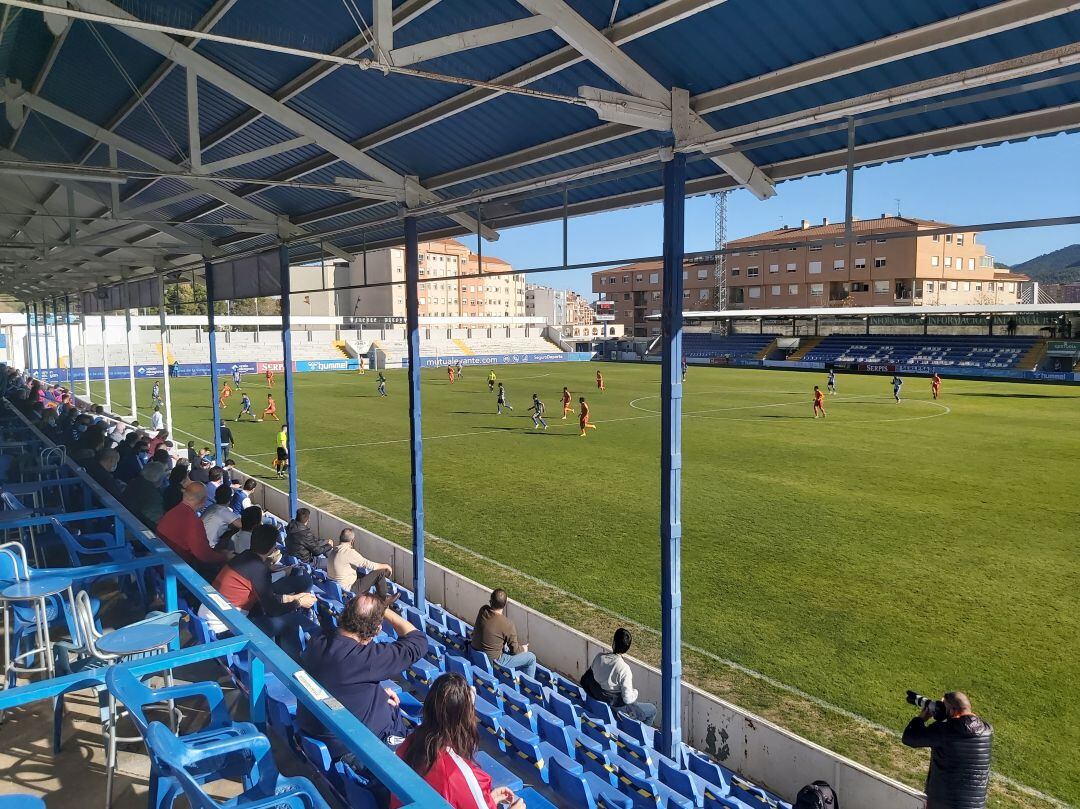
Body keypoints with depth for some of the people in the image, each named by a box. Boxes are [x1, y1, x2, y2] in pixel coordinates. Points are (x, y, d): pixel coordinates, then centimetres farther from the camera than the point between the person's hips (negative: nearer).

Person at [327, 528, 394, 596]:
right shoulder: (349, 552, -23)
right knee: (380, 572, -4)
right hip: (349, 588, -9)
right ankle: (384, 599, 12)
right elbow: (368, 564, -19)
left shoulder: (333, 551, 4)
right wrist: (386, 566, -4)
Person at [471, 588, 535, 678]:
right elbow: (514, 650, -12)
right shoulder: (508, 625, -26)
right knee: (531, 658, 5)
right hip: (492, 661, -7)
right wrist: (523, 649, 7)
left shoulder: (482, 610, -12)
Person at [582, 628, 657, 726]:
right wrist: (635, 692, -5)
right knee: (652, 710, 16)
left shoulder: (599, 657, -13)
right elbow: (628, 698, -26)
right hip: (617, 708, -6)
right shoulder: (624, 669, -31)